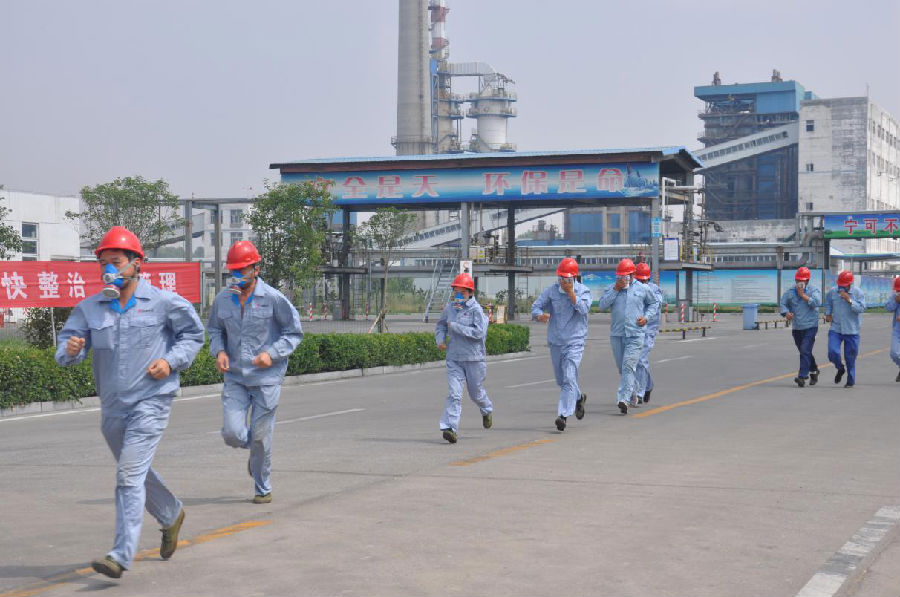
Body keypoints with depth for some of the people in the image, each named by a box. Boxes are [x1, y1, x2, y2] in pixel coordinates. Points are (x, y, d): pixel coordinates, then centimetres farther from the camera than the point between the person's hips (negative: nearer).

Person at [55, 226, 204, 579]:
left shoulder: (164, 303, -5)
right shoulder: (90, 308, 4)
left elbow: (193, 334, 7)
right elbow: (66, 346, -1)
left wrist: (172, 361, -9)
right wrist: (71, 348, -26)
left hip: (151, 401, -5)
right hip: (112, 406, 6)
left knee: (130, 474, -15)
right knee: (136, 473, 21)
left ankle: (121, 556, -17)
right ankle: (171, 516, 49)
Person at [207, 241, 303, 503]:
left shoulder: (273, 299, -8)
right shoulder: (222, 299, 3)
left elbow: (294, 332, -1)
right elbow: (214, 329, 19)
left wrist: (272, 354, -15)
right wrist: (219, 351, -2)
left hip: (266, 377, -3)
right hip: (235, 377, 3)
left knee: (261, 437, 2)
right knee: (232, 434, -8)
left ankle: (263, 489, 22)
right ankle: (255, 451, 29)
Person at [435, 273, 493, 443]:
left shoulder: (476, 309, -10)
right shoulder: (449, 308, 5)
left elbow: (479, 332, -21)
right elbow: (440, 325, 23)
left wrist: (455, 326, -19)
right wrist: (440, 339, 4)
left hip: (474, 358, -3)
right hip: (453, 358, 3)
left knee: (476, 392, 15)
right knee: (454, 393, -10)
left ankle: (487, 411, 48)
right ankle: (450, 428, -15)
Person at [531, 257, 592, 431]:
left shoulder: (583, 291, -3)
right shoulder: (551, 291, 3)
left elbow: (584, 309, -18)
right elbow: (536, 306, -3)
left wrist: (571, 293, -18)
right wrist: (540, 315, -25)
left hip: (574, 341, -4)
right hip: (555, 342, 4)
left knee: (569, 379, -17)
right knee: (561, 380, 17)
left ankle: (563, 415, -21)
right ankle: (579, 398, 46)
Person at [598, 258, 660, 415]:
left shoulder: (643, 289, 6)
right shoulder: (611, 289, 9)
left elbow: (654, 303, 19)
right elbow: (603, 305, -4)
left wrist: (647, 316, 3)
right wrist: (615, 289, -9)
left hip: (635, 335, -3)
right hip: (616, 334, 3)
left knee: (628, 366, -15)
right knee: (622, 368, 11)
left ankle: (624, 399, -22)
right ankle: (632, 393, 33)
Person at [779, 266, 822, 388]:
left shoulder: (813, 291, -1)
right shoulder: (790, 292, 7)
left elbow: (816, 302, -18)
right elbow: (783, 304, 0)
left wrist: (803, 295, -14)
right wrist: (786, 313, -20)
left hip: (810, 326, -5)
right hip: (796, 328, 5)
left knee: (805, 351, -16)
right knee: (804, 352, 16)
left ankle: (802, 376, -20)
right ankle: (814, 370, 38)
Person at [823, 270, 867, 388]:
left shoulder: (858, 293, -5)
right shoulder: (832, 292, 2)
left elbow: (861, 308, -14)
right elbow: (828, 304, 21)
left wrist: (849, 300, -23)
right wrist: (828, 314, 5)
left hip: (852, 331, -2)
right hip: (835, 329, 2)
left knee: (850, 357, 5)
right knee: (832, 352, -13)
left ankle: (851, 381, 21)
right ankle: (840, 368, 20)